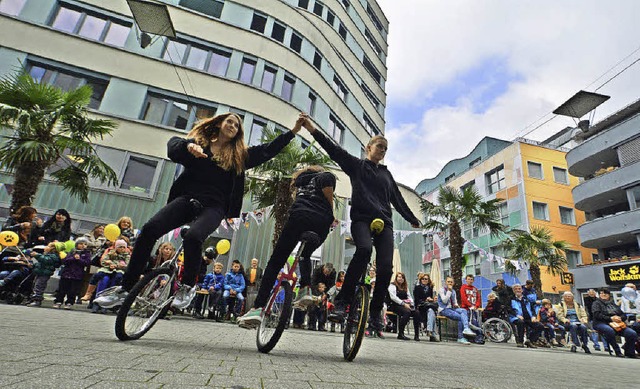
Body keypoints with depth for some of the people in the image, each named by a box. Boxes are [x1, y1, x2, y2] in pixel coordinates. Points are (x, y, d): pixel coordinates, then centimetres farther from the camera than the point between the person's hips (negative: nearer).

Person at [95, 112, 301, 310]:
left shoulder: (239, 155, 16)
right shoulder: (199, 140, 16)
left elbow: (267, 150, 12)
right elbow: (173, 145, -1)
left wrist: (293, 131, 6)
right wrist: (188, 145, -25)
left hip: (213, 206, -1)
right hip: (187, 198, 2)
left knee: (193, 237, -31)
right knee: (149, 229, -19)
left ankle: (188, 286, -4)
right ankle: (126, 288, -3)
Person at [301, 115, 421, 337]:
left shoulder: (387, 174, 26)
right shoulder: (357, 165, 13)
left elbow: (398, 199, 32)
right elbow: (334, 150, 2)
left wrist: (413, 220, 36)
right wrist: (311, 129, -9)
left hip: (384, 222, 4)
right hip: (361, 218, -4)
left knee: (386, 267, -12)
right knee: (364, 250, -34)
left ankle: (375, 311, 6)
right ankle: (342, 302, -25)